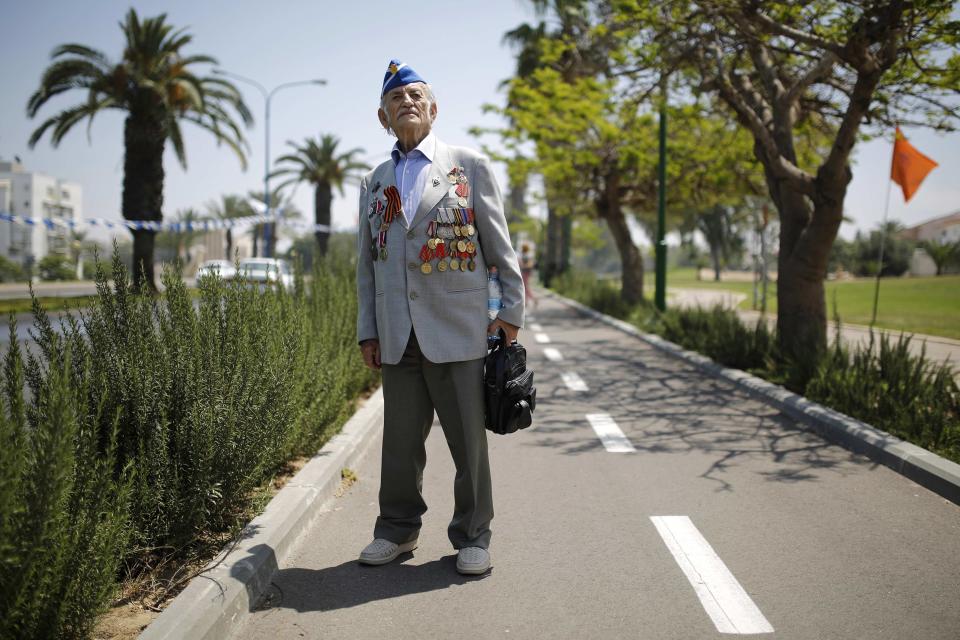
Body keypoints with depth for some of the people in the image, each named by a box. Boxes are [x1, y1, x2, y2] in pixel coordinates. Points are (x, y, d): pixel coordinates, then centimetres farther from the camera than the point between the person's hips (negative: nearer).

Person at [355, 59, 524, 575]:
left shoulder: (470, 165, 6)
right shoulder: (374, 183, 16)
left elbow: (499, 245, 3)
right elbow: (367, 262, 16)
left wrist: (511, 309, -2)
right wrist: (367, 331, 10)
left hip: (457, 330, -3)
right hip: (397, 336, 3)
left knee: (468, 439, 2)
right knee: (400, 440, 10)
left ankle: (472, 537, 16)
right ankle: (397, 528, 25)